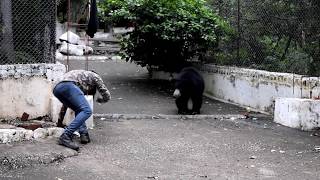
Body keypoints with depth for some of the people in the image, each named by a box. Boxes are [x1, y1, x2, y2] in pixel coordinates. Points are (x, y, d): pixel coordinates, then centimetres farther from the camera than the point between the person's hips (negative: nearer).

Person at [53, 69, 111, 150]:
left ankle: (84, 134, 6)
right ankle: (65, 137, -21)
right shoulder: (94, 76, 29)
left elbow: (66, 104, 46)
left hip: (56, 88, 8)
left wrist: (60, 121, 51)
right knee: (86, 111, -12)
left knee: (79, 110, 24)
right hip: (68, 86, -7)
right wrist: (99, 100, 51)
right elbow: (107, 96, 28)